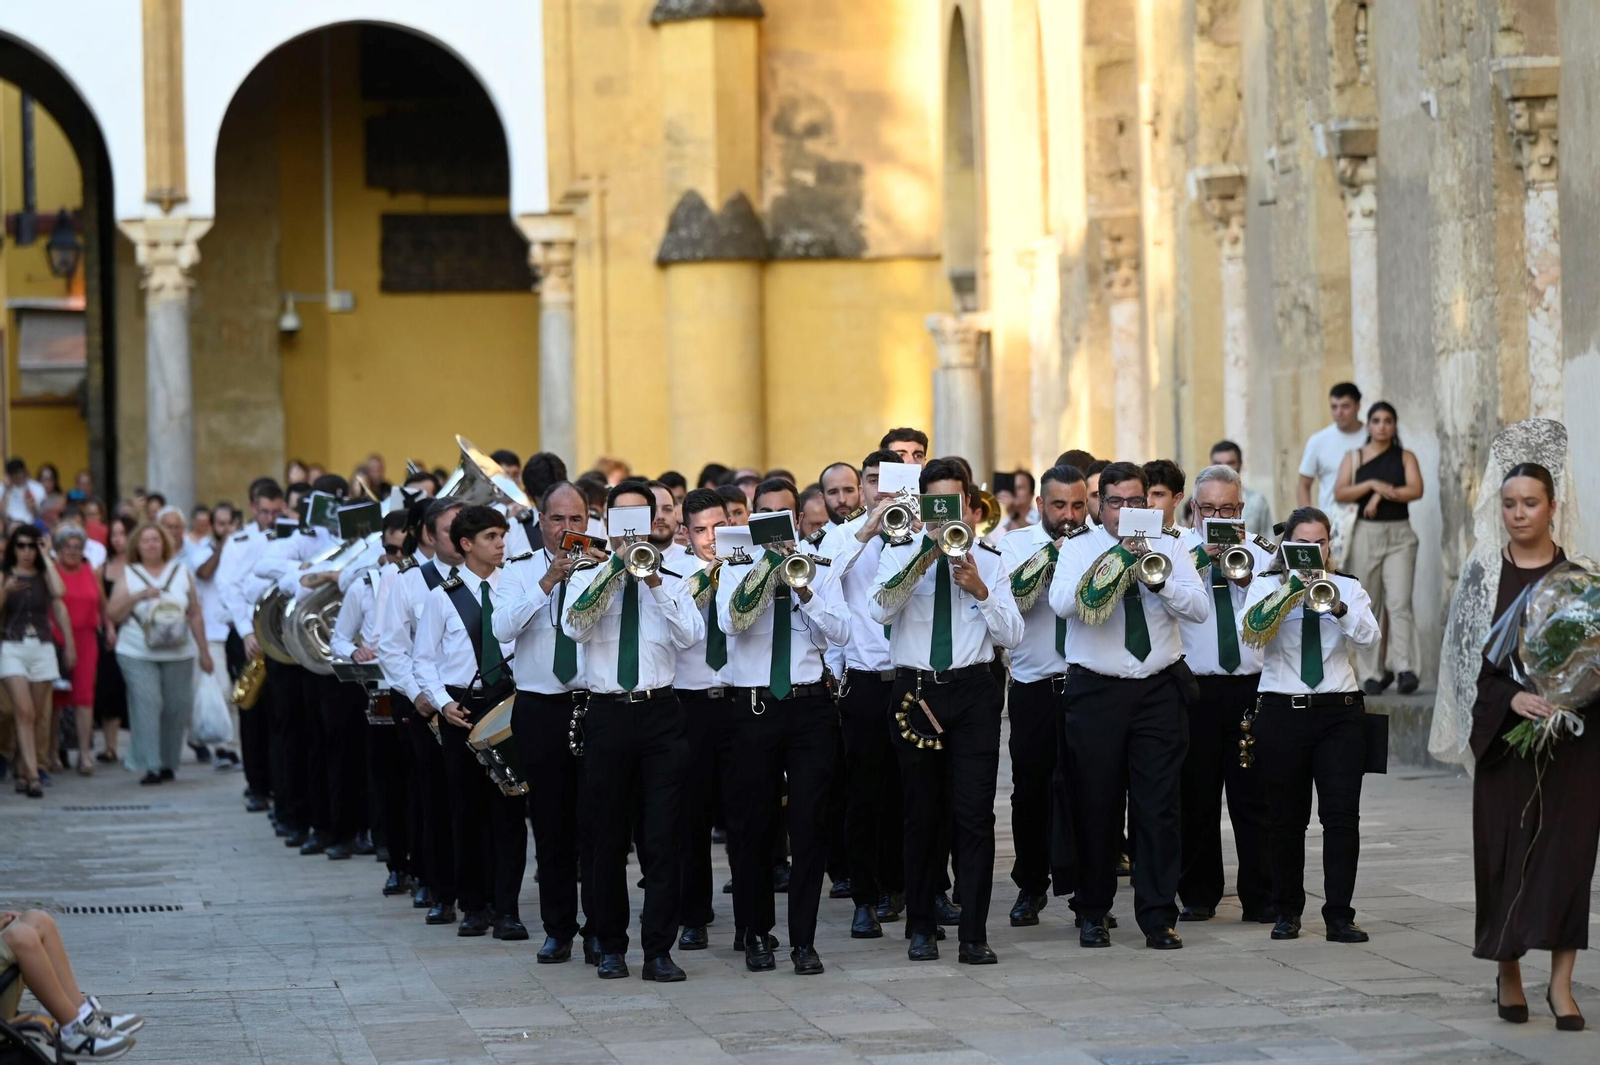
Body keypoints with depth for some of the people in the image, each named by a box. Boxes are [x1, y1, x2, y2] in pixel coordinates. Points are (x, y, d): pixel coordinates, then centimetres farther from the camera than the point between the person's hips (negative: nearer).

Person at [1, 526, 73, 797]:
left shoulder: (45, 574, 9)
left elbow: (58, 593, -12)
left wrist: (46, 559, -3)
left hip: (43, 648, 3)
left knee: (38, 716, 4)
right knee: (24, 712, -14)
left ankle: (23, 772, 17)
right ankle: (33, 776, -18)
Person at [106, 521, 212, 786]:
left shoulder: (181, 573, 10)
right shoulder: (128, 576, 7)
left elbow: (195, 615, 12)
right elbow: (112, 615, 2)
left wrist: (204, 652, 10)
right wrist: (136, 597, -12)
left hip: (179, 653, 2)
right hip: (138, 655, -2)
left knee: (177, 708, 1)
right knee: (146, 705, -13)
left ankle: (169, 763, 14)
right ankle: (151, 766, -15)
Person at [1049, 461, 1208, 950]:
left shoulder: (1169, 547, 9)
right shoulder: (1079, 547, 3)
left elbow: (1200, 608, -1)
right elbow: (1062, 602, -15)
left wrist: (1158, 580, -16)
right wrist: (1116, 561, -18)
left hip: (1160, 690, 1)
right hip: (1095, 691, -1)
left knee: (1158, 807, -2)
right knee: (1095, 805, 3)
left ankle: (1158, 918, 2)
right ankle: (1093, 914, 15)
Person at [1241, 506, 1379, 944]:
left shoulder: (1348, 587, 8)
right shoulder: (1267, 586, 5)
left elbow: (1368, 635, -9)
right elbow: (1249, 630, -14)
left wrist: (1339, 607, -27)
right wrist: (1289, 592, -26)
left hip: (1340, 712, 0)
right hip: (1282, 711, 0)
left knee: (1342, 814, -7)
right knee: (1286, 817, 6)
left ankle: (1339, 916, -5)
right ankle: (1287, 911, 19)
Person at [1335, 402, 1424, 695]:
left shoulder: (1405, 457, 8)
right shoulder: (1354, 457, 10)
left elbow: (1416, 490, -7)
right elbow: (1340, 494, -3)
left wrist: (1382, 494, -11)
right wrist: (1372, 484, -14)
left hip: (1399, 535, -2)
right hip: (1366, 535, 2)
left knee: (1399, 603, -14)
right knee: (1368, 606, 2)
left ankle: (1405, 669, -21)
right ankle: (1373, 673, 7)